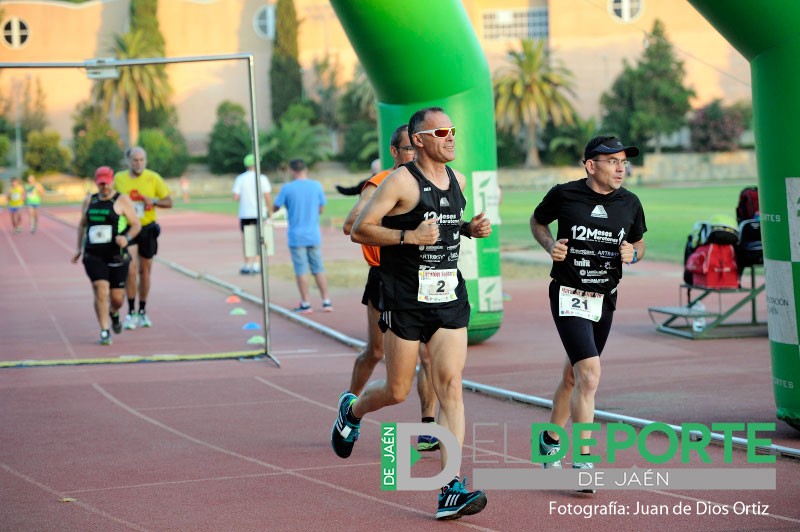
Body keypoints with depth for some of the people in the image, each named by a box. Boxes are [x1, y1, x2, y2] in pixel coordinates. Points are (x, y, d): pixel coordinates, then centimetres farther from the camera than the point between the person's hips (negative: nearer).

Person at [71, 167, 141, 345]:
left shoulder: (122, 200, -2)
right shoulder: (89, 201, 10)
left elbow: (136, 225, -3)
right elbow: (82, 225, 23)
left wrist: (127, 238, -22)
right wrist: (79, 248, 17)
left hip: (117, 256, -2)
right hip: (93, 256, 2)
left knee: (117, 297, 4)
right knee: (101, 290, -16)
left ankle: (114, 313, 40)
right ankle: (104, 332, -11)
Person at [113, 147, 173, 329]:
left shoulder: (153, 178, -2)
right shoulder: (118, 179, 1)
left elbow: (168, 202, 1)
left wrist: (154, 201, -17)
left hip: (147, 228, 1)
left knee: (145, 271, 9)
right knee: (130, 270, -14)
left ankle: (142, 312, 22)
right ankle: (131, 312, -6)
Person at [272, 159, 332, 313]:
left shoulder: (287, 188, -9)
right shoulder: (316, 186, 0)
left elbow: (275, 208, 0)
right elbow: (321, 209, 8)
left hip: (296, 236, -3)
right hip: (314, 235, 3)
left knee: (301, 270, 3)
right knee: (319, 269, 11)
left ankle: (306, 304, 4)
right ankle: (326, 302, 10)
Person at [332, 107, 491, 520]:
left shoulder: (457, 180, 11)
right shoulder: (401, 182, -10)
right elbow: (359, 230, -11)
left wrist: (470, 229, 8)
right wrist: (410, 236, -21)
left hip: (450, 297, 5)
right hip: (405, 298, -5)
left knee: (450, 386, -7)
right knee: (397, 391, 5)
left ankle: (452, 490, -11)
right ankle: (351, 410, 41)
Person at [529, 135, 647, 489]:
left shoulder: (630, 204, 1)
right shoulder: (564, 195, -9)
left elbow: (639, 243, 16)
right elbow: (537, 221, 9)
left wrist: (632, 254, -7)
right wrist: (550, 245, -10)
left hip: (605, 301, 5)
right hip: (569, 297, -5)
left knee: (573, 377, 18)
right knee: (590, 376, -18)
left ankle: (550, 439, 40)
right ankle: (583, 461, -14)